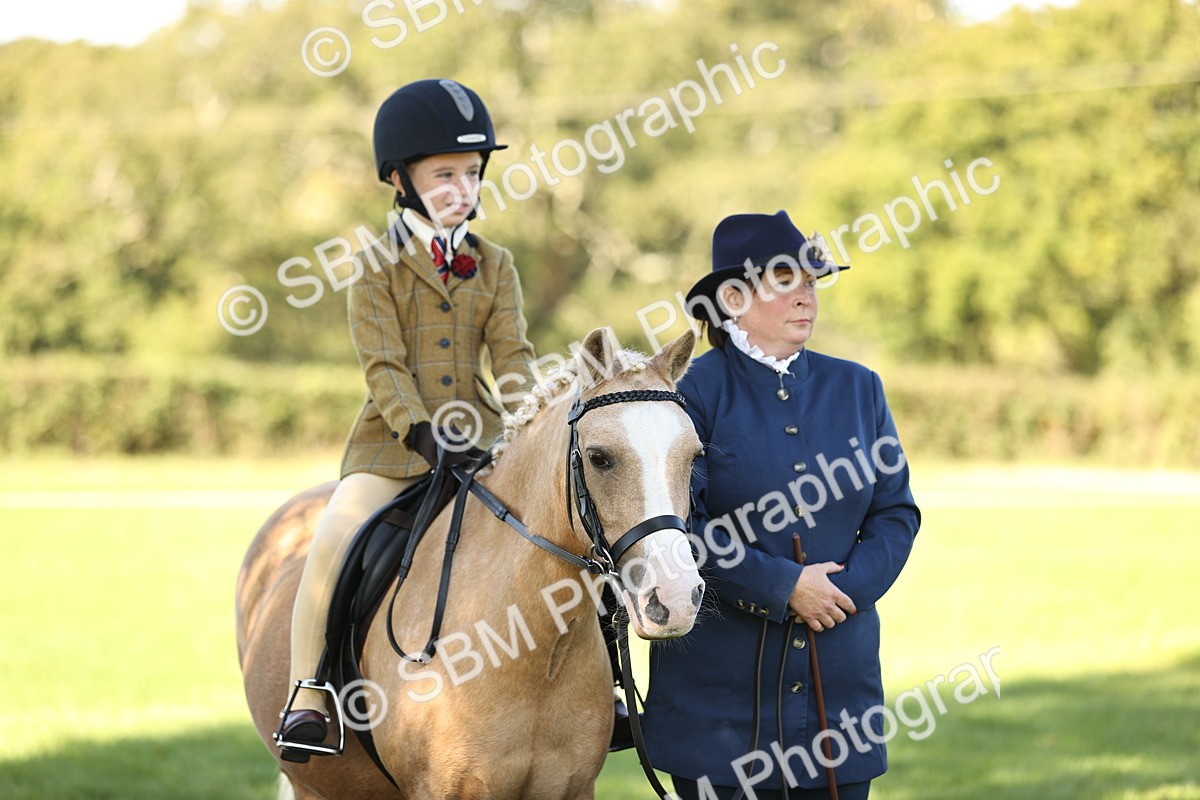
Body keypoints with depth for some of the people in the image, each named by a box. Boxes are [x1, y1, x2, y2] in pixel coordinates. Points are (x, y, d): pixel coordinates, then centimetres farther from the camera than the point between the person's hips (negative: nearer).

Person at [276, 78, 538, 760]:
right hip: (394, 441, -3)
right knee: (335, 537, -24)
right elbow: (383, 367, -8)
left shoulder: (495, 265, 10)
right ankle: (308, 692, -16)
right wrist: (422, 433, -22)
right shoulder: (380, 269, 0)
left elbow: (513, 355, 3)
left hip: (481, 438, 3)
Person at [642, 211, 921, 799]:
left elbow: (896, 512, 9)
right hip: (721, 673, -4)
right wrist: (783, 585, -16)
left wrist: (850, 587, -9)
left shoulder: (857, 388, 11)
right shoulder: (696, 388, -3)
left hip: (840, 662, 4)